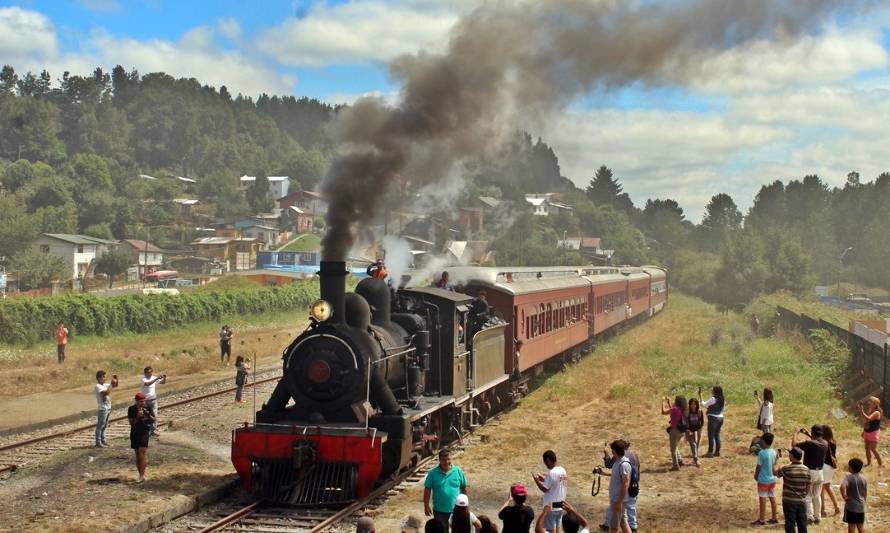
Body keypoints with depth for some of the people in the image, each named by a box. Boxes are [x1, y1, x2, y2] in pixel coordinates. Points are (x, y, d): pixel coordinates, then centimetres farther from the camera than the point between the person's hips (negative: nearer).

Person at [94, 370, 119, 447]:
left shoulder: (105, 385, 10)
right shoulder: (98, 386, -15)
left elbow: (115, 385, 20)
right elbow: (106, 393, -29)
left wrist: (116, 379, 1)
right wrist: (112, 384, -24)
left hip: (108, 408, 9)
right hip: (103, 409, -9)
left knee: (104, 426, 17)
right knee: (100, 426, -2)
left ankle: (103, 440, 26)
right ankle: (98, 442, 1)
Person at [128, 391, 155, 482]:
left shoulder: (147, 408, -4)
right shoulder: (131, 409, -5)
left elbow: (153, 420, 3)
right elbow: (131, 423, -9)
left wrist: (149, 415, -16)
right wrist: (137, 417, -25)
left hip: (144, 433, -2)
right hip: (134, 433, 2)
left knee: (142, 453, -13)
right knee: (137, 454, 8)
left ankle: (142, 476, -15)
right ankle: (141, 475, 16)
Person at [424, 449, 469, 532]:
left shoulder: (458, 471, -4)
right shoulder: (433, 473, -8)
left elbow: (464, 489, 5)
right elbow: (427, 490, -1)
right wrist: (426, 506, -2)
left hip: (456, 509, 1)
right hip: (439, 511, -1)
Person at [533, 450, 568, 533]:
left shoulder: (551, 473, -21)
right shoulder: (563, 470, 5)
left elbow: (545, 489, -17)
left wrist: (536, 480, -3)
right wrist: (544, 479, 16)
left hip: (551, 507, -8)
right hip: (560, 506, 8)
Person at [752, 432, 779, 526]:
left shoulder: (761, 453, -21)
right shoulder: (774, 452, 0)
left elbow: (758, 467, -14)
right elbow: (774, 465, 10)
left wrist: (755, 475, 2)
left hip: (763, 480, -6)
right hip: (772, 479, 6)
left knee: (763, 499, 2)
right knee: (772, 498, 13)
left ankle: (761, 520, 8)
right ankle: (774, 518, 21)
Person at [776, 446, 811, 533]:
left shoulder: (786, 468, -14)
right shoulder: (806, 469, 0)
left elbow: (775, 473, 4)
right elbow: (808, 487, 6)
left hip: (789, 501, -4)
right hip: (802, 501, 4)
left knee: (790, 525, 3)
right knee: (802, 525, 11)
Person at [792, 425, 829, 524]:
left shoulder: (810, 444, -22)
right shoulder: (825, 444, -2)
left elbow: (794, 444, -17)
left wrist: (797, 433, -4)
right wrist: (809, 435, 23)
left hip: (809, 472, -6)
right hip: (820, 472, 6)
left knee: (807, 496, 5)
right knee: (817, 496, 17)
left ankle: (809, 517, 3)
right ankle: (817, 517, 21)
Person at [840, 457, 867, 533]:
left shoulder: (849, 477, -17)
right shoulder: (863, 478, 1)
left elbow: (842, 486, -36)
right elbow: (865, 493, 8)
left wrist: (844, 497, -21)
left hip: (851, 506, -5)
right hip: (861, 506, 5)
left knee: (851, 525, 5)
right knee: (861, 525, 15)